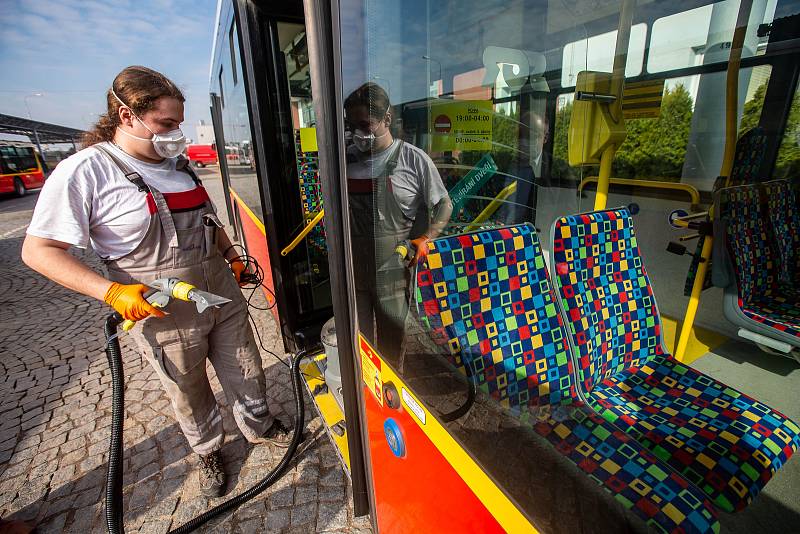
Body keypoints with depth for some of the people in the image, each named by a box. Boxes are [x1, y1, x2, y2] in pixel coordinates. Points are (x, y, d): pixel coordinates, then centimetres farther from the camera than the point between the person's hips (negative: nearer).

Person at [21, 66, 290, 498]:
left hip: (221, 292, 6)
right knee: (189, 393, 17)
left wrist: (231, 254, 13)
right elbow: (38, 250, -12)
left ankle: (259, 426, 45)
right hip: (165, 311, -5)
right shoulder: (84, 173, -12)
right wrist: (112, 292, -23)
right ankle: (208, 453, 44)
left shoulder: (177, 163, 7)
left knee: (245, 370, 19)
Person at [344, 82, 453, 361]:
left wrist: (425, 239, -12)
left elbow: (444, 204, 1)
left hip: (393, 268, -3)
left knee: (391, 343, 12)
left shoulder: (413, 159, -6)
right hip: (353, 267, 4)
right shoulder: (347, 158, 7)